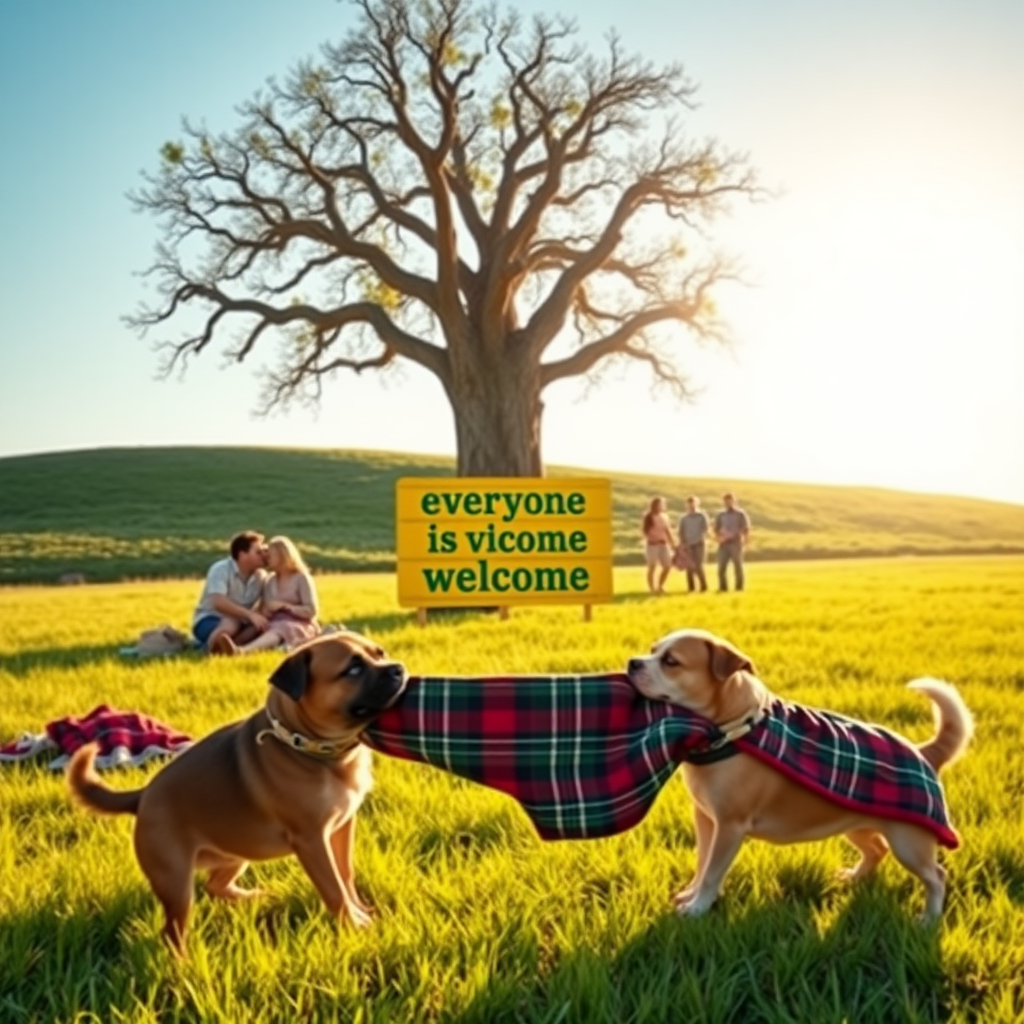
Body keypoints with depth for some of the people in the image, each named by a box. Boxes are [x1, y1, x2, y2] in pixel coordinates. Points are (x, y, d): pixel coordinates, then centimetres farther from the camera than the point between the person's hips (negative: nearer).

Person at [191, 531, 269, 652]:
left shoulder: (261, 576, 0)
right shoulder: (221, 569, -17)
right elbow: (219, 603, -31)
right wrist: (250, 615, -39)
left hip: (239, 622, 6)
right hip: (209, 620, -6)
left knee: (264, 626, -26)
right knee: (230, 626, -40)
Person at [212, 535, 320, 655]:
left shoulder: (302, 578, -1)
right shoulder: (270, 581, 16)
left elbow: (312, 611, -8)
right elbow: (266, 611, 9)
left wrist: (283, 606, -13)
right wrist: (266, 611, -16)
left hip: (300, 627, -7)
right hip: (275, 626, 7)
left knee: (279, 630, -39)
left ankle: (241, 650, -69)